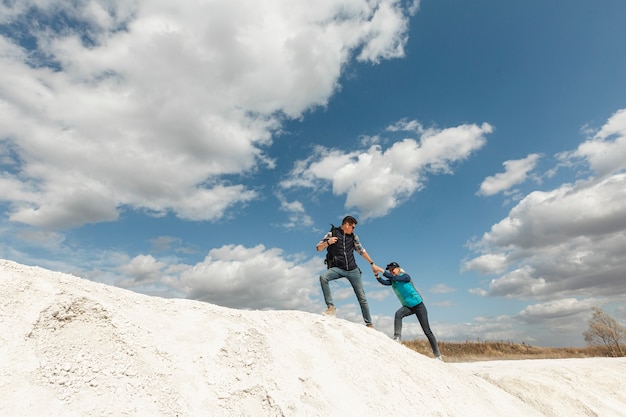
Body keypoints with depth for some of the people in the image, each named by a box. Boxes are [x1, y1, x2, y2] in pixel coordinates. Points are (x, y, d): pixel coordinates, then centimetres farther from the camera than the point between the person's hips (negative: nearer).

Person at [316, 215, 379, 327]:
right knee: (323, 277, -33)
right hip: (337, 268, -3)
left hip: (353, 270, 3)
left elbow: (361, 250, 22)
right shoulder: (332, 233, 2)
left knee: (362, 297, 3)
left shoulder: (353, 236, 12)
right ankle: (331, 307, -26)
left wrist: (372, 264, 23)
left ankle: (369, 323, 16)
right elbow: (318, 248, 1)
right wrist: (328, 243, -18)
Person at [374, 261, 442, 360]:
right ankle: (397, 338, -29)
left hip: (418, 305, -5)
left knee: (427, 331, 0)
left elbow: (394, 278, -33)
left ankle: (437, 355, 13)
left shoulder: (406, 276, -17)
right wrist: (376, 275, -35)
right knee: (398, 314, -30)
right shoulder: (392, 281, 1)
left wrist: (381, 270, -36)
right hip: (407, 306, 5)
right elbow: (384, 282, -19)